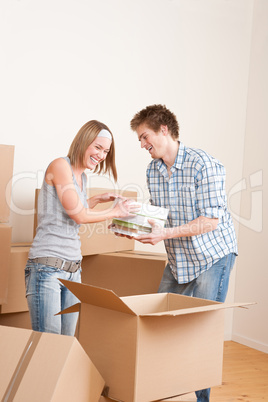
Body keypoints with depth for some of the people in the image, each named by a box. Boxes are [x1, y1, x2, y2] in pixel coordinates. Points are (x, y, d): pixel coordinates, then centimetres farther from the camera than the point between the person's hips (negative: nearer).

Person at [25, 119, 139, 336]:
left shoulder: (82, 177, 17)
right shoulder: (60, 166, -7)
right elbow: (78, 215, -13)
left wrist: (99, 199, 22)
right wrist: (115, 212, -2)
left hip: (73, 269, 8)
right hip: (47, 267, -8)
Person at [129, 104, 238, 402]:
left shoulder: (204, 165, -20)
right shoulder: (152, 171, 3)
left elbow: (211, 220, -22)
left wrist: (165, 234, -28)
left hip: (213, 255, -7)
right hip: (177, 259, 7)